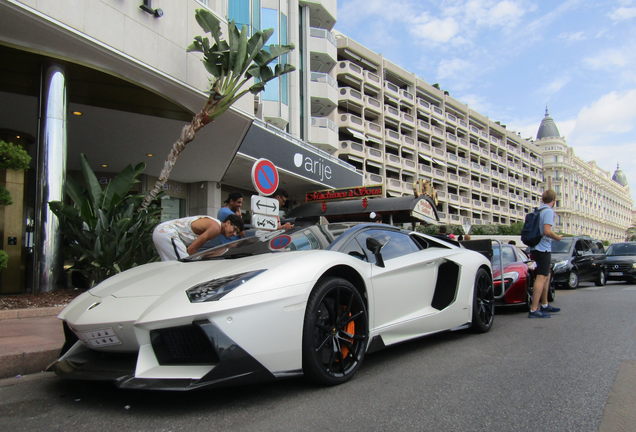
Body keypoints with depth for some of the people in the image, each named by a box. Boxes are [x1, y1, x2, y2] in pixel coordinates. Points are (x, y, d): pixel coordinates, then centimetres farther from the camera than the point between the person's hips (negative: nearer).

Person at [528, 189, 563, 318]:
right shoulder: (548, 211, -11)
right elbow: (547, 231, -23)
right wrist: (558, 237, -5)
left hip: (535, 248, 10)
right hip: (543, 248, -9)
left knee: (546, 276, 21)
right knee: (541, 278, -11)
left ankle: (544, 305, 30)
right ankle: (534, 310, -16)